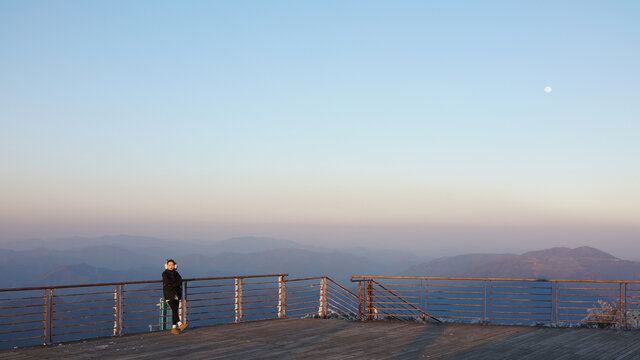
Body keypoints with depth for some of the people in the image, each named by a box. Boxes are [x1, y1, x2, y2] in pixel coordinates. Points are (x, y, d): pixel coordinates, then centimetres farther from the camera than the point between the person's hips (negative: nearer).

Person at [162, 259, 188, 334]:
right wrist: (176, 280, -6)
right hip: (169, 295, -5)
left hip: (176, 294, 5)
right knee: (174, 309, -20)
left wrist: (172, 284, -14)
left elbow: (180, 281, -4)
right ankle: (180, 325, -29)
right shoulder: (165, 274, 1)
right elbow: (168, 281, -17)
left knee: (175, 311, 1)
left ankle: (173, 328, 4)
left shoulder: (176, 273, 13)